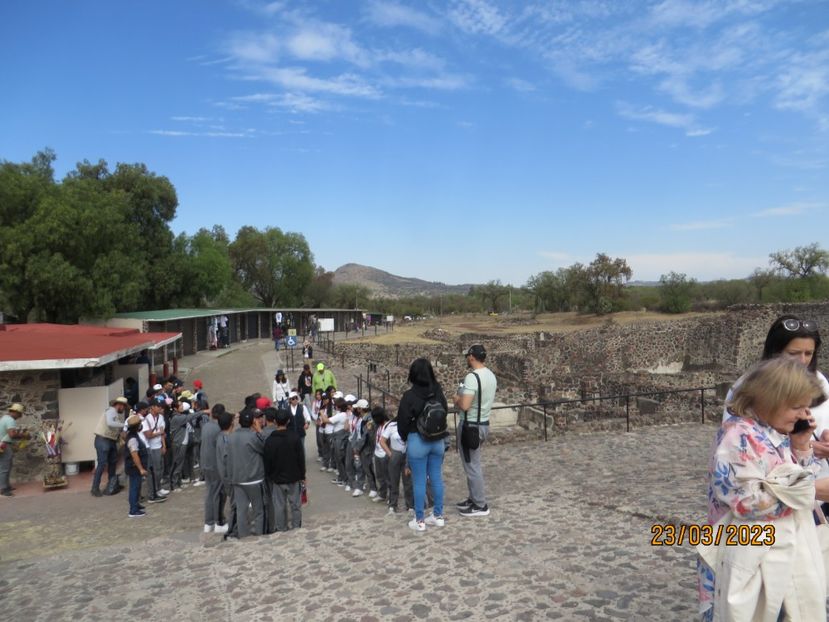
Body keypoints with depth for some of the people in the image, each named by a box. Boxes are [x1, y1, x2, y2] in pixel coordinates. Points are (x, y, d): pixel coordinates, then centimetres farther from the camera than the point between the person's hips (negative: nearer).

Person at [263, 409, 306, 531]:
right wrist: (302, 476, 4)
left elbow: (267, 461, -6)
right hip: (294, 477, 0)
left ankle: (281, 527, 19)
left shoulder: (270, 440, -12)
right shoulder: (295, 437, -12)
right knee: (295, 503, 12)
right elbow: (301, 458, -6)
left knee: (279, 505, 11)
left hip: (277, 478, 0)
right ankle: (296, 526, 20)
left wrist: (268, 476, 8)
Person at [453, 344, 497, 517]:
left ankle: (480, 506, 9)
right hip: (484, 424, 9)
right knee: (475, 464, 20)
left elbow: (464, 405, -28)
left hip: (471, 426, -9)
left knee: (472, 466, 1)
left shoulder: (472, 377, -23)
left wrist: (456, 399, -8)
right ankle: (474, 499, 30)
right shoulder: (491, 375, 7)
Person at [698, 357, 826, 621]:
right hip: (751, 554, -9)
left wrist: (801, 446, -1)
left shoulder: (780, 433, 5)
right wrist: (792, 489, -13)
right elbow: (748, 501, -26)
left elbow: (805, 481, 12)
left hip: (787, 547, 9)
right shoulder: (738, 437, -22)